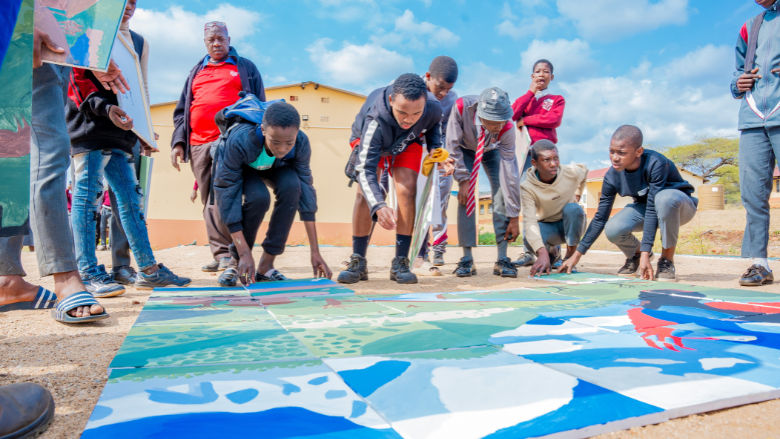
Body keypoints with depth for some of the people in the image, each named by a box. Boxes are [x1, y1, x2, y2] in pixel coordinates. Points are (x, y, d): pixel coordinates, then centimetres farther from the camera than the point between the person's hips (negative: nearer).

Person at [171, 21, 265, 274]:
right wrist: (178, 142, 12)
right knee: (209, 202, 0)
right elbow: (181, 111, 25)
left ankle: (226, 253, -12)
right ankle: (221, 255, 2)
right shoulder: (195, 72, 27)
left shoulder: (245, 68, 17)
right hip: (197, 146, 5)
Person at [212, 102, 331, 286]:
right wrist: (244, 253, -38)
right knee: (258, 196, -35)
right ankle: (236, 261, -9)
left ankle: (266, 265, -19)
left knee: (291, 185, -32)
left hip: (275, 168, 3)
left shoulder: (301, 143, -32)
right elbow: (227, 194, -35)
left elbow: (306, 191, -26)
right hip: (240, 169, -2)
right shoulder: (239, 141, -41)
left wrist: (315, 252, -28)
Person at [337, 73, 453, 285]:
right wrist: (378, 206, -59)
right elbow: (365, 170, -44)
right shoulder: (375, 121, -44)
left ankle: (401, 263, -13)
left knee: (406, 191, -20)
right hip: (368, 141, -2)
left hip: (408, 143, 2)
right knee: (365, 193, -20)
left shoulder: (433, 107, -33)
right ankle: (357, 263, -9)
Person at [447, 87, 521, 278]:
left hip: (492, 151, 0)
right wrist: (463, 180, -26)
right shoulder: (462, 107, -39)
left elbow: (510, 171, -32)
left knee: (502, 195, -16)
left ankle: (502, 259, -11)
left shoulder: (506, 129, -36)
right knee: (466, 196, -15)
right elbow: (453, 145, -24)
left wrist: (514, 217, -29)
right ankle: (467, 259, -10)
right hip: (466, 150, 0)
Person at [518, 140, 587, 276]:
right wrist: (542, 253, -50)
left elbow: (584, 170, 9)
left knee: (573, 209, -32)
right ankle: (552, 251, 5)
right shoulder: (527, 187, -27)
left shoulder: (571, 173, -19)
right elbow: (529, 221, -37)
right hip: (546, 226, -1)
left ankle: (569, 257, -14)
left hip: (570, 224, 1)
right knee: (529, 239, -33)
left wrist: (577, 195, 5)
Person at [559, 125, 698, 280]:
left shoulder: (655, 164, -31)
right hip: (644, 207, 4)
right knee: (612, 230, -26)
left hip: (679, 206, -3)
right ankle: (636, 252, 11)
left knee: (665, 198, -39)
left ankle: (667, 259, -17)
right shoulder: (612, 177, -17)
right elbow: (600, 218, -11)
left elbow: (652, 209, -33)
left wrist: (645, 255, -36)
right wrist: (577, 255, -13)